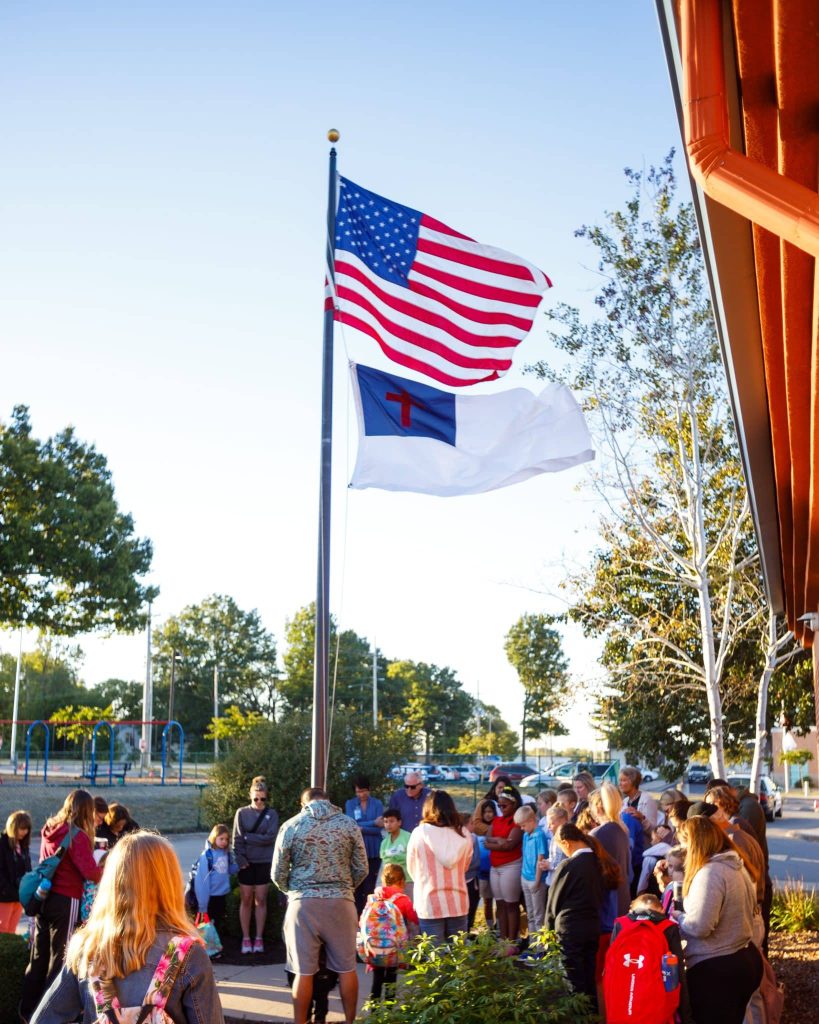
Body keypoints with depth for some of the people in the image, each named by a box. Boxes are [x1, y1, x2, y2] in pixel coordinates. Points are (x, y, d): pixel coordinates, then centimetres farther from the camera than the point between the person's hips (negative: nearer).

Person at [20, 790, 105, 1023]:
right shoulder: (77, 835, -15)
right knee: (59, 957, 5)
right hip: (65, 901, -7)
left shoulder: (50, 829, 7)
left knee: (38, 955, 14)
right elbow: (91, 873, -19)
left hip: (43, 897, 7)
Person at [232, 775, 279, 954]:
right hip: (246, 862, 0)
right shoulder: (242, 813, 0)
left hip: (264, 862, 0)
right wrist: (241, 860, -13)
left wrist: (248, 837, -10)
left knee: (260, 900, 4)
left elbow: (270, 838, -10)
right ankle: (246, 938, 11)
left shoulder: (271, 814, 0)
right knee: (246, 900, 4)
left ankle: (259, 938, 11)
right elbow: (237, 840, -4)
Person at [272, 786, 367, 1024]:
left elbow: (278, 874, 2)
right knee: (346, 968, 12)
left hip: (304, 903, -1)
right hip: (340, 902, 1)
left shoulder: (291, 826, 0)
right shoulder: (349, 824, 3)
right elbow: (362, 870, 5)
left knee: (304, 971, 6)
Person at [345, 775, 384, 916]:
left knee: (370, 886, -3)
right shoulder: (350, 804, 5)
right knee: (357, 887, -1)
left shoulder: (377, 803, 3)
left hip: (373, 851, -1)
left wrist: (361, 828, -12)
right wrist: (373, 822, -9)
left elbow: (380, 829, -4)